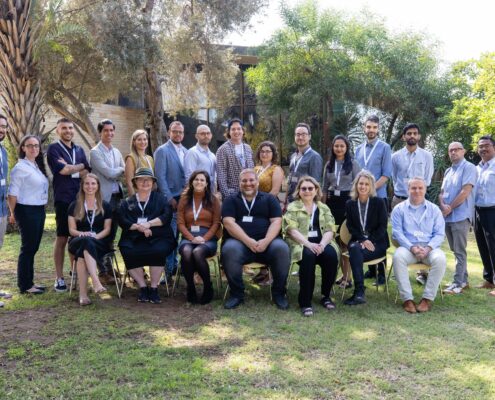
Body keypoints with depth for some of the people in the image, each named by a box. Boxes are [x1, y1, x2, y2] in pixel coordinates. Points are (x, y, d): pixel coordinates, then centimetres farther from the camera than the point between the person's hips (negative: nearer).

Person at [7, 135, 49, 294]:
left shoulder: (37, 166, 12)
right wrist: (13, 213, -10)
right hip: (27, 211, -8)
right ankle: (24, 285, 7)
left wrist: (41, 209, 10)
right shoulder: (20, 168, -12)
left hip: (39, 210, 8)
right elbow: (13, 193, -12)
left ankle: (29, 282, 22)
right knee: (28, 248, -2)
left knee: (33, 248, 13)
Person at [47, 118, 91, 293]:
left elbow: (87, 172, 5)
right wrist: (79, 166, 1)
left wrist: (70, 170, -9)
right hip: (63, 199, -5)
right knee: (62, 238, 0)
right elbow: (63, 170, -13)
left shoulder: (79, 150, 15)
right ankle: (59, 278, 5)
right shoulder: (53, 148, -1)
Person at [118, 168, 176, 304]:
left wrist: (149, 224, -12)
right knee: (128, 253, -30)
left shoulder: (160, 199, 19)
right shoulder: (127, 202, 21)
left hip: (157, 238, -1)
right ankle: (143, 287, -14)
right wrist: (138, 227, -13)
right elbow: (122, 221, 5)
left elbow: (167, 216, 1)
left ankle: (154, 288, -18)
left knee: (158, 251, -33)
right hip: (133, 239, 1)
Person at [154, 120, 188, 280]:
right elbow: (160, 177, -10)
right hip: (170, 199, -6)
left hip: (184, 199, 6)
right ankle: (168, 270, 3)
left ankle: (175, 265, 23)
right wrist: (169, 198, -14)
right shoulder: (162, 151, -5)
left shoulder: (186, 152, 14)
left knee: (178, 234, 12)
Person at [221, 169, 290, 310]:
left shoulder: (269, 199, 17)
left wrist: (266, 241, -16)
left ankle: (278, 292, -10)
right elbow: (229, 222, -2)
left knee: (281, 249, -30)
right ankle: (236, 293, -14)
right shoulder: (231, 200, 15)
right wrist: (248, 241, -17)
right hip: (240, 242, 0)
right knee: (229, 250, -33)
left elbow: (276, 221, 4)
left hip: (267, 242, 1)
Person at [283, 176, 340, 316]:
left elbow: (329, 230, 5)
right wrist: (308, 244, -22)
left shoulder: (324, 208, 17)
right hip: (300, 244, -3)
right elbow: (292, 230, -6)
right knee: (308, 255, -36)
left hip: (321, 243, 3)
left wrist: (322, 244, -16)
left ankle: (326, 296, -11)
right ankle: (305, 301, -29)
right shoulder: (292, 207, 8)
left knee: (331, 255, -29)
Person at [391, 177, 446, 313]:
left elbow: (439, 234, 7)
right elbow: (397, 232, 0)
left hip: (429, 247, 1)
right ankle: (407, 299, -28)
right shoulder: (399, 209, 10)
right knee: (398, 256, -34)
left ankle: (427, 299, -22)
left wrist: (428, 248, -13)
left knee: (440, 259, -32)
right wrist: (412, 247, -15)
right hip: (408, 246, -1)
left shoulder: (434, 209, 14)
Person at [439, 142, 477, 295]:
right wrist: (443, 206, -7)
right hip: (447, 217, 8)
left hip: (460, 216, -8)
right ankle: (464, 280, 20)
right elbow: (442, 192, 14)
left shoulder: (469, 168, -5)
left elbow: (465, 192, -15)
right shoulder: (448, 171, 17)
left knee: (460, 251, -7)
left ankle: (458, 283, -5)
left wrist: (450, 208, -10)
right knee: (456, 250, 12)